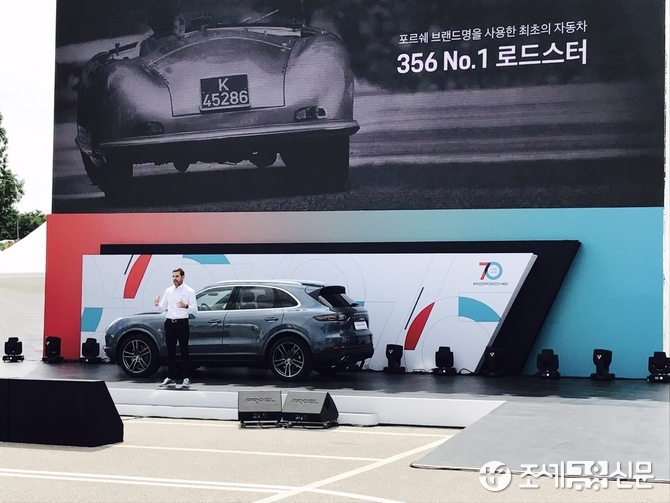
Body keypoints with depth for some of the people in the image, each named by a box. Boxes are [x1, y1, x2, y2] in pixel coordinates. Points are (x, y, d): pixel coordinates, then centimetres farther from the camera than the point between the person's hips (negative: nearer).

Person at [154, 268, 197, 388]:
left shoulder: (189, 291, 0)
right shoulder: (168, 291, 12)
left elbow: (195, 310, -4)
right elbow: (163, 307, 15)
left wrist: (186, 306, -23)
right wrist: (158, 304, -7)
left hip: (182, 323, -4)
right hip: (169, 323, 4)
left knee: (184, 351, -4)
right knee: (171, 352, 8)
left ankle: (187, 379, -2)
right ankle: (171, 378, 14)